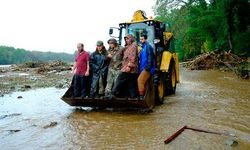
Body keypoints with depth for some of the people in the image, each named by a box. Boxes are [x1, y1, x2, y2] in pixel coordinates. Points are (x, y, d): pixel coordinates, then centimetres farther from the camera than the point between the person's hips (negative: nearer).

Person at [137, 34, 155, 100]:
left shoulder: (148, 46, -6)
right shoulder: (142, 48, 23)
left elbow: (150, 57, -16)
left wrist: (147, 67, -23)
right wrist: (140, 69, 21)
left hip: (147, 68, -10)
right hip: (142, 68, 10)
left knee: (140, 80, -20)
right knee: (142, 82, 9)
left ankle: (141, 96, -17)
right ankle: (144, 95, 16)